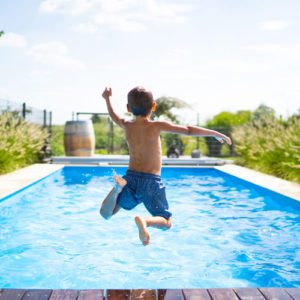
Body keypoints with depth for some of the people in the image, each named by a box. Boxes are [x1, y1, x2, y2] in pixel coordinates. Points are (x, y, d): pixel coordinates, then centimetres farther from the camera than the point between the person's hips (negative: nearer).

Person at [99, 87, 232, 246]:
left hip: (131, 178, 3)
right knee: (166, 222, 10)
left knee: (105, 213, 13)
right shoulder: (157, 126, -8)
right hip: (151, 181, -3)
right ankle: (145, 221, -24)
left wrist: (107, 99, 45)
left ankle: (118, 188, -16)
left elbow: (114, 116, 27)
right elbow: (189, 130, -6)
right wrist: (216, 134, 4)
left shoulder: (127, 125, 3)